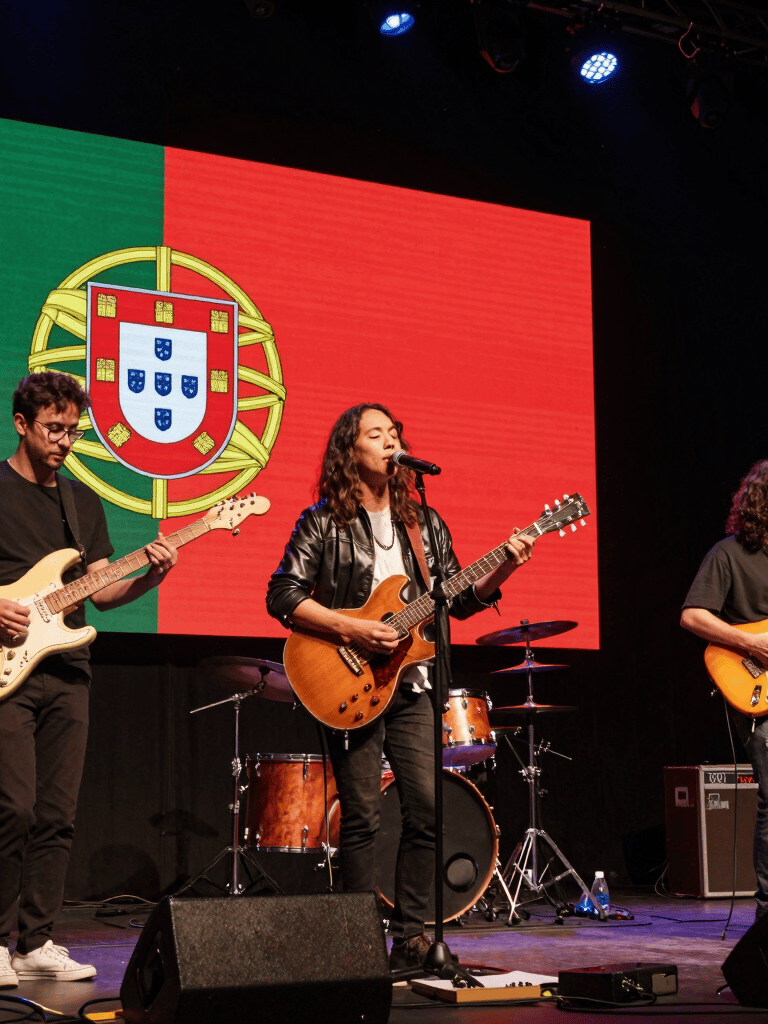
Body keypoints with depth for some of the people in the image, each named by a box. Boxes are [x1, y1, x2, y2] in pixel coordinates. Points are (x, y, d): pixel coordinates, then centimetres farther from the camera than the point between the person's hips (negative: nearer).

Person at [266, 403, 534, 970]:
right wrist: (353, 629, -16)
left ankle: (410, 935, 10)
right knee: (362, 818, -2)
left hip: (411, 684, 4)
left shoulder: (424, 524, 13)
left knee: (428, 809, -2)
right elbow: (282, 596, -8)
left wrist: (502, 569, -6)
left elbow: (459, 600, 12)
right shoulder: (322, 523, -2)